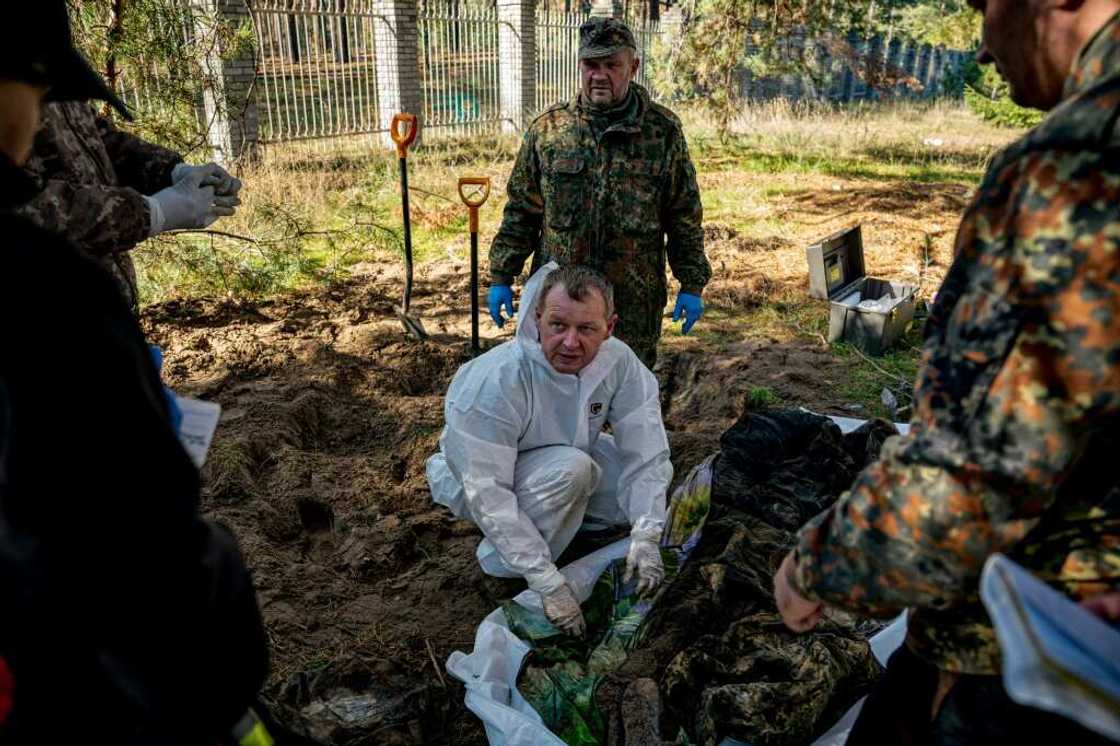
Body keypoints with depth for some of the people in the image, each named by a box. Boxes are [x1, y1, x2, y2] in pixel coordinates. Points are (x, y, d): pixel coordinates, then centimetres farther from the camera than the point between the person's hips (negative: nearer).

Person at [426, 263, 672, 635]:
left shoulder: (618, 361, -23)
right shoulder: (493, 383, -37)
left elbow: (645, 452, -17)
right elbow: (489, 495, -34)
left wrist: (646, 538, -28)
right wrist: (549, 583, -34)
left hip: (565, 456, 5)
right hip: (476, 478, -5)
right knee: (570, 469, -34)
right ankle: (504, 563, -11)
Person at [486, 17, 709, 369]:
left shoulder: (663, 131, 1)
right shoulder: (547, 129, 3)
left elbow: (685, 217, 4)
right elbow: (520, 212, 7)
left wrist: (692, 285, 1)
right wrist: (501, 277, 3)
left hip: (635, 303, -1)